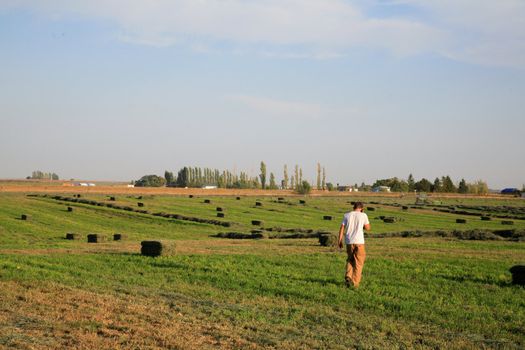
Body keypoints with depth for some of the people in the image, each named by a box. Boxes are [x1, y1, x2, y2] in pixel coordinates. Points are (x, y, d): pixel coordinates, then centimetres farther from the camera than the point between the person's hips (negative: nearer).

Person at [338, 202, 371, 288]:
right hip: (359, 242, -3)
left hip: (349, 241, 3)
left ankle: (348, 276, 2)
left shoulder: (347, 215, 6)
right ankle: (355, 282, 2)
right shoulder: (363, 215, 0)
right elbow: (367, 228, 7)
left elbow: (342, 229, 1)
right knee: (358, 262, 7)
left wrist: (340, 241, 6)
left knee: (350, 260, 20)